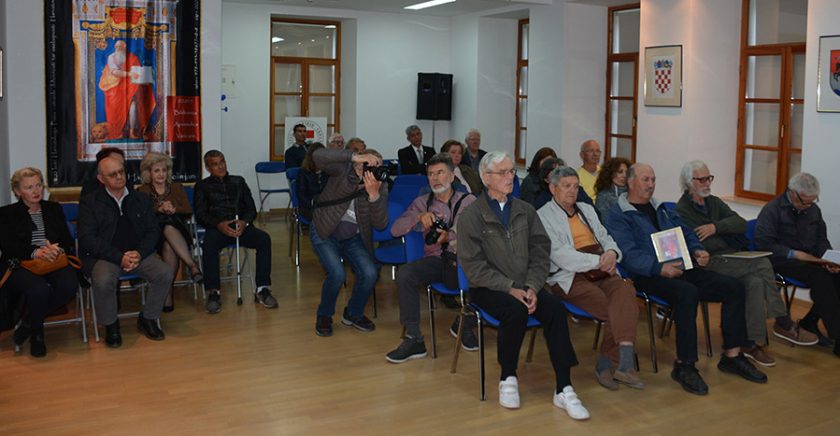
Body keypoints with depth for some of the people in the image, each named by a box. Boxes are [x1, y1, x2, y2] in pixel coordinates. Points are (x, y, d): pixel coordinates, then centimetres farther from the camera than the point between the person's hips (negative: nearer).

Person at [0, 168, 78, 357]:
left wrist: (57, 249, -13)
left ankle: (29, 324, -8)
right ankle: (37, 332, -5)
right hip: (21, 264, -3)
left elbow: (68, 240, 12)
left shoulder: (54, 209, 22)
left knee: (69, 285, -33)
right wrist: (35, 252, -20)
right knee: (39, 290, -37)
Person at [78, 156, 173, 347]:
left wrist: (139, 253, -11)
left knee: (165, 273, -24)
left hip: (138, 253, 3)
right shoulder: (89, 202, 4)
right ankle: (111, 325, -6)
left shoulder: (141, 199, 14)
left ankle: (148, 318, 0)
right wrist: (119, 257, -18)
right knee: (103, 281, -35)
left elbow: (153, 231, 10)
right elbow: (87, 238, -6)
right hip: (105, 256, -3)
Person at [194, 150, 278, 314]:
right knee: (209, 244, -37)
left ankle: (262, 288, -26)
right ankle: (213, 292, -31)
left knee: (264, 239, -28)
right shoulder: (203, 186, 18)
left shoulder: (238, 181, 24)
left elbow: (251, 209, 16)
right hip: (217, 228, -2)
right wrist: (219, 224, -15)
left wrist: (244, 222, -9)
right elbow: (200, 214, 6)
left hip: (241, 226, 2)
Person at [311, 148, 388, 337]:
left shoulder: (380, 186, -12)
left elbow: (380, 224, -21)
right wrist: (354, 156, -46)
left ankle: (353, 314, 12)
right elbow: (318, 156, -39)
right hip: (325, 232, -3)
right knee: (337, 273, -26)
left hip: (354, 238, 3)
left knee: (370, 273, -18)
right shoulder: (343, 170, -19)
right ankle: (324, 316, 4)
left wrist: (374, 194, -36)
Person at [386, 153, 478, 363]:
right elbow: (395, 230, 6)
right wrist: (419, 217, -10)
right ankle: (414, 339, -20)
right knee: (404, 273, -29)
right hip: (435, 260, 2)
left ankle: (464, 326, -2)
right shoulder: (422, 202, 17)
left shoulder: (469, 201, 10)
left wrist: (451, 237, -22)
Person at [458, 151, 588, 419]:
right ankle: (508, 378, -10)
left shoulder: (525, 211, 10)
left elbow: (540, 252, 6)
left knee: (555, 309, -24)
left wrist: (532, 287, -10)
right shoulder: (471, 216, -3)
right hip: (488, 287, -4)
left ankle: (563, 389, -20)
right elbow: (473, 266, -9)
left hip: (525, 286, 4)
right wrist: (510, 288, -17)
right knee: (516, 312, -33)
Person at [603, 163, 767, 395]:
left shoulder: (661, 209, 25)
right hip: (649, 276, -8)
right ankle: (684, 365, -25)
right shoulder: (617, 216, -1)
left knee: (734, 287, -7)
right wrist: (660, 268, -28)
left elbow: (686, 234, 27)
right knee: (687, 293, -36)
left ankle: (732, 355, 2)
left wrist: (698, 251, 4)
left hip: (681, 269, 8)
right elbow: (629, 255, -13)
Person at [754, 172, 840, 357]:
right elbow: (763, 243, -13)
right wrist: (794, 254, -20)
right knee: (820, 276, -31)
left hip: (810, 259, 7)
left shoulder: (813, 209, 15)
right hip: (783, 261, -7)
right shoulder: (772, 209, -6)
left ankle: (810, 321, -4)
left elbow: (821, 240, 17)